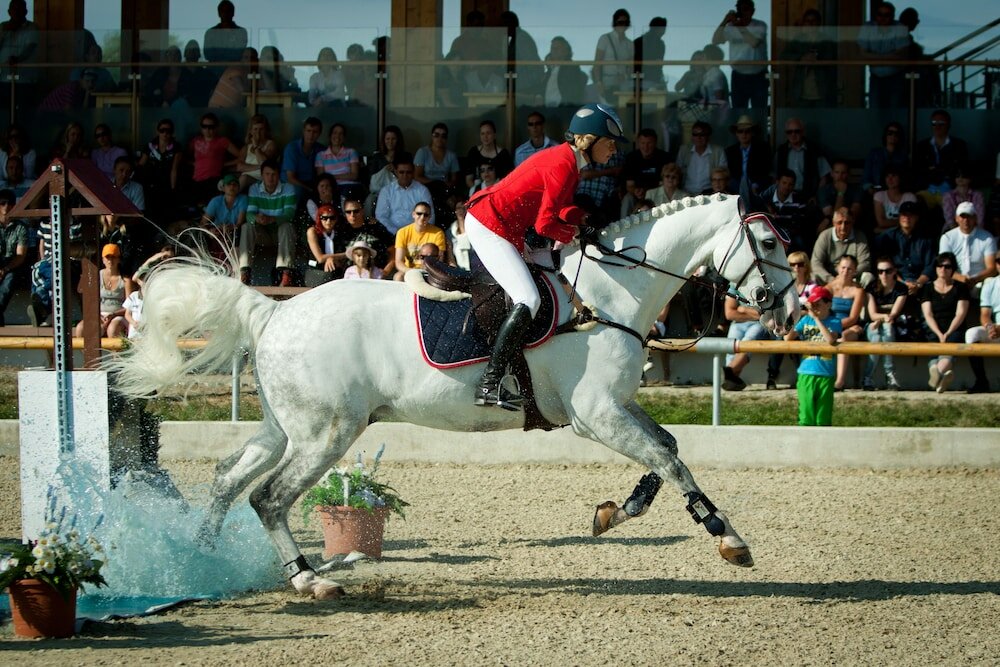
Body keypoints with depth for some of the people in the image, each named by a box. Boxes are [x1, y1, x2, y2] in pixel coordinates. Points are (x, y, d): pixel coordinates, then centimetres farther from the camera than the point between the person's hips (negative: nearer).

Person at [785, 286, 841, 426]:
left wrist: (816, 318, -17)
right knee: (806, 416, -2)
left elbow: (830, 340, -19)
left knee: (823, 418, 4)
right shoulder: (805, 320, 9)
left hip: (825, 374, -2)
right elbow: (788, 338, 2)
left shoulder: (834, 321, 0)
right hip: (806, 373, 2)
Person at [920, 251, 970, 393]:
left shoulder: (960, 287, 14)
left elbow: (961, 313, 4)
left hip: (955, 330, -2)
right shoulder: (927, 288, 16)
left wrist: (948, 333, -11)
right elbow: (928, 315, 6)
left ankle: (937, 376, -66)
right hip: (934, 331, 2)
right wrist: (939, 334, -10)